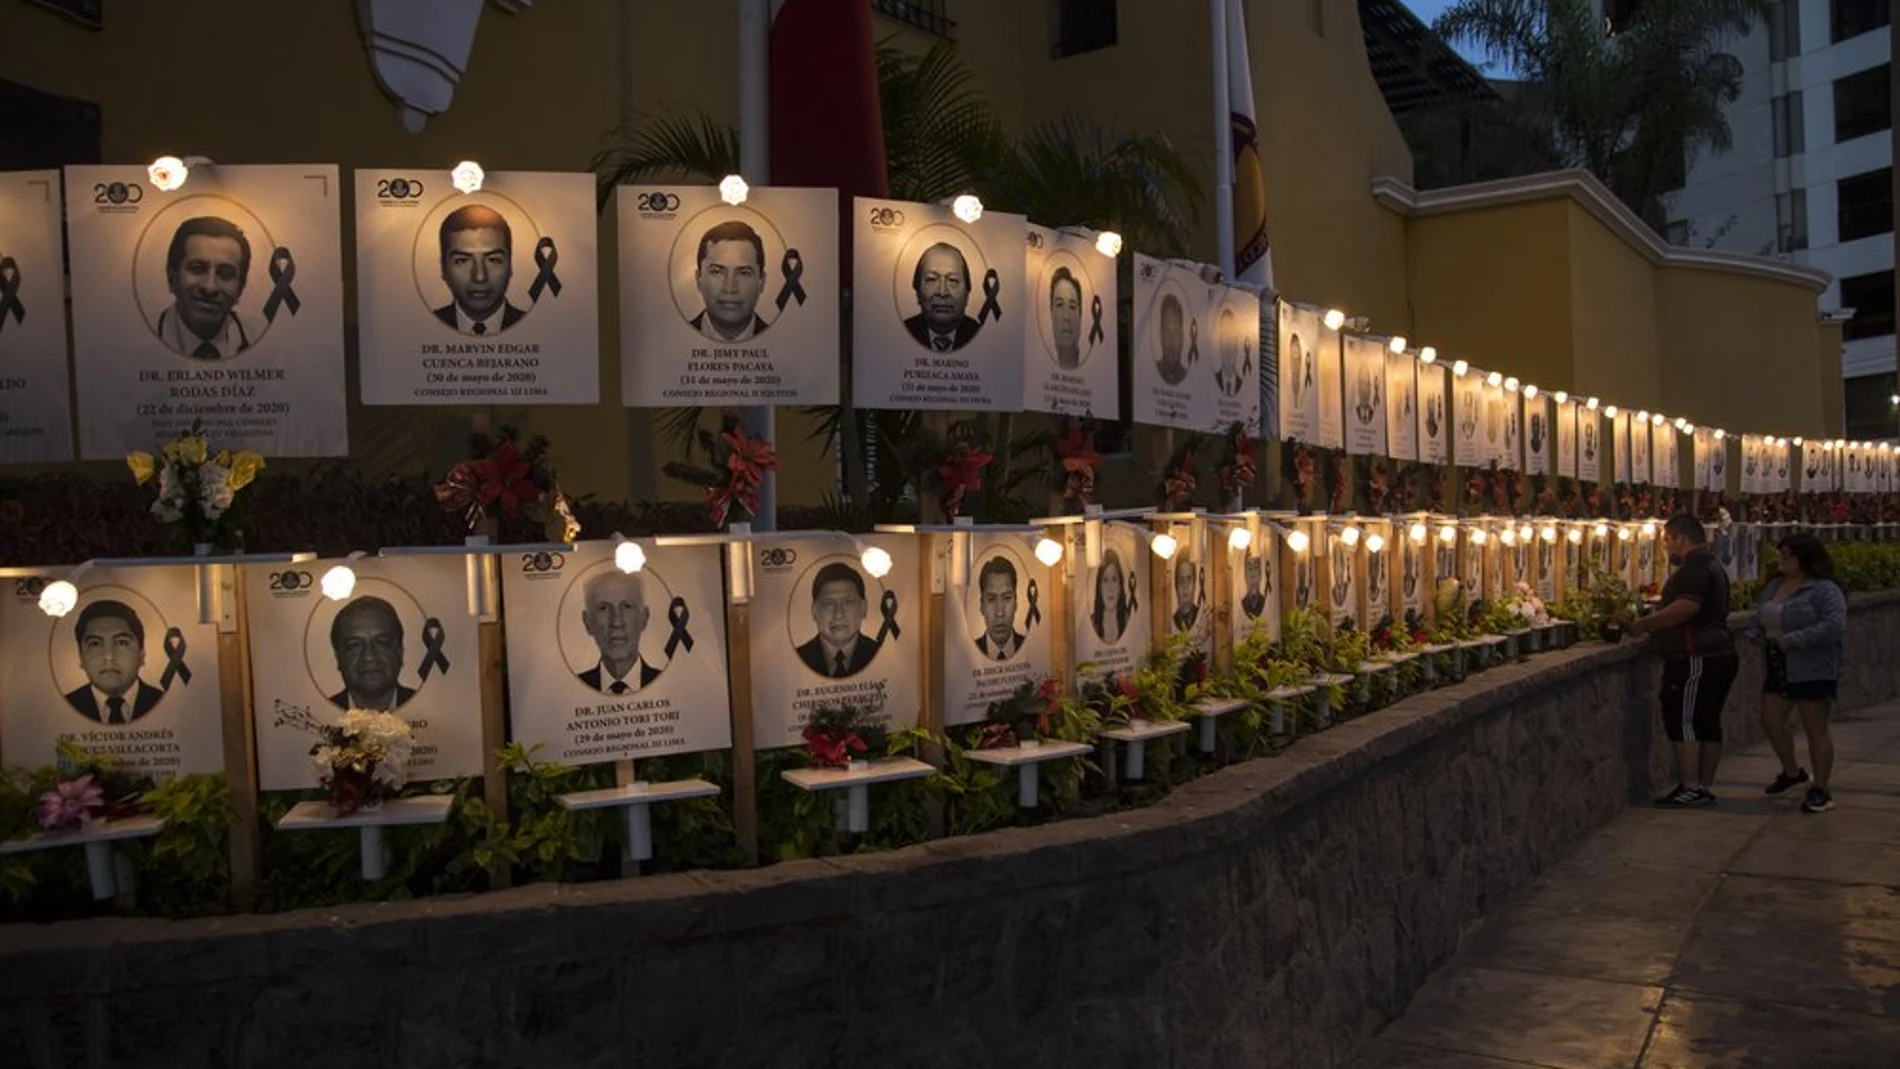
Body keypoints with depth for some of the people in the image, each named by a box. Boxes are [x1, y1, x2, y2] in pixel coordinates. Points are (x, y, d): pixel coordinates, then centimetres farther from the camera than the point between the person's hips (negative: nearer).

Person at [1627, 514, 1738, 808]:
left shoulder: (1694, 568, -15)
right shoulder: (1711, 566, 19)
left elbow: (1685, 607, -28)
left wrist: (1644, 624, -19)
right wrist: (1654, 624, 19)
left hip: (1697, 659, -10)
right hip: (1718, 655, 10)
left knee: (1683, 720, -8)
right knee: (1707, 723, 11)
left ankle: (1691, 788, -8)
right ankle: (1704, 787, 15)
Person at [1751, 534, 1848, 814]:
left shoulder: (1824, 590, -13)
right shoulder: (1774, 586, 11)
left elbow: (1834, 625, -25)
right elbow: (1760, 621, 19)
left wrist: (1793, 640, -27)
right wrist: (1754, 637, -2)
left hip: (1812, 672, -8)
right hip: (1779, 669, 8)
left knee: (1815, 730, -1)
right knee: (1771, 722, 10)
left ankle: (1820, 791, 9)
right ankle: (1792, 772, 33)